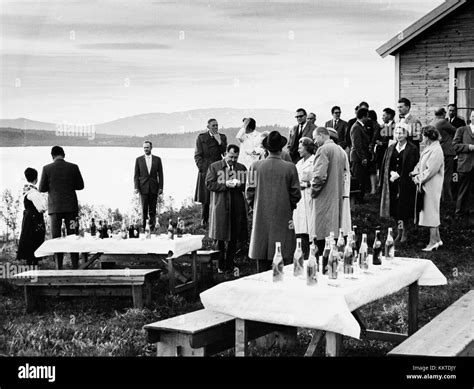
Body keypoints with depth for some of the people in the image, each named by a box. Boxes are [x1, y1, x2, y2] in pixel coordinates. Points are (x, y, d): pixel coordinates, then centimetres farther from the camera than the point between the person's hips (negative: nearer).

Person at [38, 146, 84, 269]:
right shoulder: (73, 167, -1)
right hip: (70, 207, 1)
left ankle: (59, 267, 1)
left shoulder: (47, 169, -3)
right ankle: (75, 266, 2)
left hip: (54, 207, -1)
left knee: (55, 238, 4)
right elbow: (80, 186, 6)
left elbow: (41, 189, -1)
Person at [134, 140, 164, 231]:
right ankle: (143, 226, 6)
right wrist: (136, 187, -6)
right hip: (143, 188, -1)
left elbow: (160, 174, 6)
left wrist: (161, 187, -2)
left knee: (153, 209, 2)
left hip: (154, 188, 1)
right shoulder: (139, 159, 5)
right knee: (144, 208, -4)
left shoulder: (157, 159, 6)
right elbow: (136, 175, 4)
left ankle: (152, 227, 8)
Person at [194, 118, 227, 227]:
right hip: (205, 171, -2)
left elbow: (226, 154, 4)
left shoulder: (222, 137, 12)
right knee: (206, 196, -3)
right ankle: (204, 220, 8)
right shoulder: (201, 137, 5)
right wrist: (202, 168, -7)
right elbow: (197, 155, 2)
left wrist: (220, 142, -7)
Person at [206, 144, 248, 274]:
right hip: (220, 206, -3)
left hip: (237, 207, 3)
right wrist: (225, 184, -16)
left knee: (234, 237, 5)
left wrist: (239, 184, -12)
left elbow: (247, 185, 10)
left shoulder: (242, 168, 12)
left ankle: (230, 263, 16)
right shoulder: (214, 167, 3)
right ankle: (221, 264, 11)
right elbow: (209, 184, -6)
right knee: (221, 237, 1)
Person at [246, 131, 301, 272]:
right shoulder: (290, 167, -5)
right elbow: (296, 194, -1)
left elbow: (249, 192, 0)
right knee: (285, 258, 2)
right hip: (283, 218, -1)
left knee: (262, 261, 6)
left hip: (261, 218, 1)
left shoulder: (256, 166, -2)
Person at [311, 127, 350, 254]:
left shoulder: (324, 149, -12)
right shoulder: (341, 150, 13)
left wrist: (314, 190, -5)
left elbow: (319, 174, -20)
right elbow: (346, 173, 17)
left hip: (325, 198, -8)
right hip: (338, 198, 8)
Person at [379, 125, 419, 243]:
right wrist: (392, 173, -5)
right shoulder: (391, 148, 12)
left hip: (405, 183, -4)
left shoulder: (412, 149, -3)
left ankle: (404, 232, 7)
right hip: (392, 183, 4)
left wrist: (399, 175, -11)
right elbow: (385, 165, 13)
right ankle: (400, 232, 15)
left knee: (403, 208, -4)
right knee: (395, 208, 5)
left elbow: (413, 167, -7)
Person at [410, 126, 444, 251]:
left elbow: (430, 171, -21)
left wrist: (419, 179, -13)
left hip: (432, 186, -9)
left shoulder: (436, 151, -18)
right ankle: (437, 239, 23)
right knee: (431, 213, 14)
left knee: (431, 212, -3)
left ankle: (433, 242, 3)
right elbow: (420, 163, 14)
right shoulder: (427, 149, 11)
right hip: (425, 185, 9)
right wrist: (415, 174, -2)